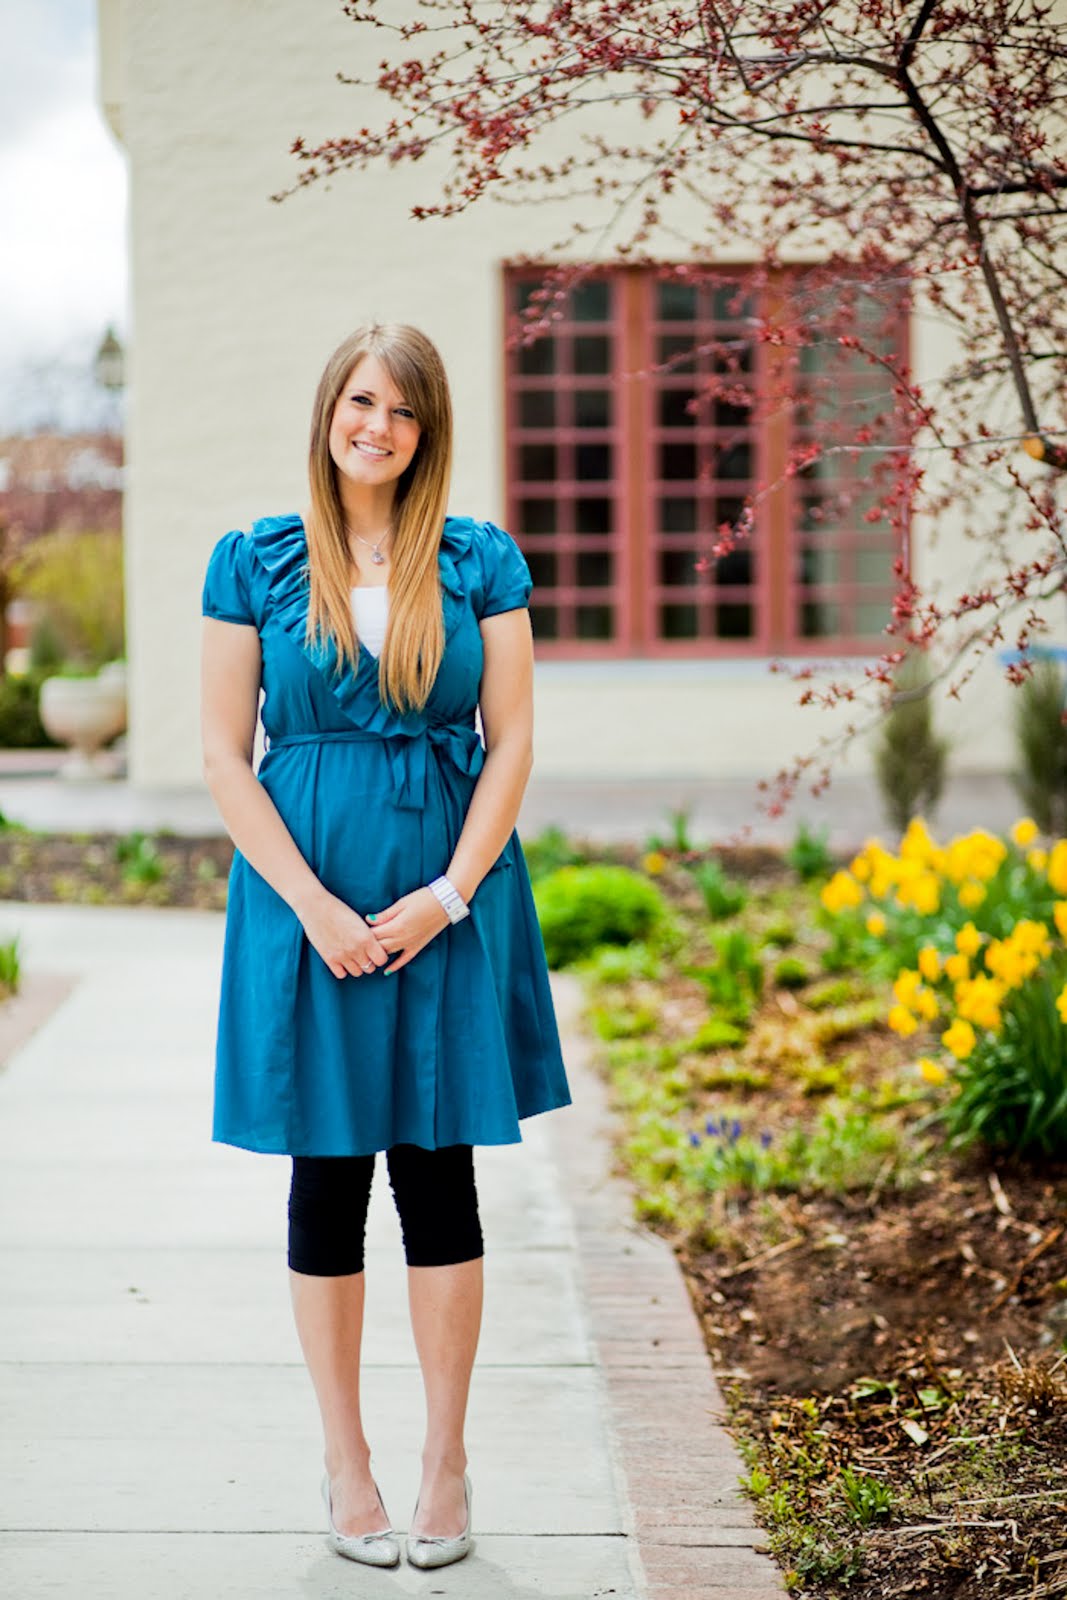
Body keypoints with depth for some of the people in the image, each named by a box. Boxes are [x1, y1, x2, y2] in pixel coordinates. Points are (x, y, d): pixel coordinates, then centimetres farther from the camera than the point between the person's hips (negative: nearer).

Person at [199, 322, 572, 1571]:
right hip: (305, 899, 0)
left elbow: (510, 745, 1)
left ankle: (445, 1458, 16)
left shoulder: (481, 563, 3)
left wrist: (448, 895, -10)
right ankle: (344, 1461, 17)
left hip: (449, 902, 0)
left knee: (437, 1171, 4)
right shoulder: (254, 563, 1)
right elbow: (224, 754, -1)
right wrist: (312, 903, -10)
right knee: (326, 1177, 6)